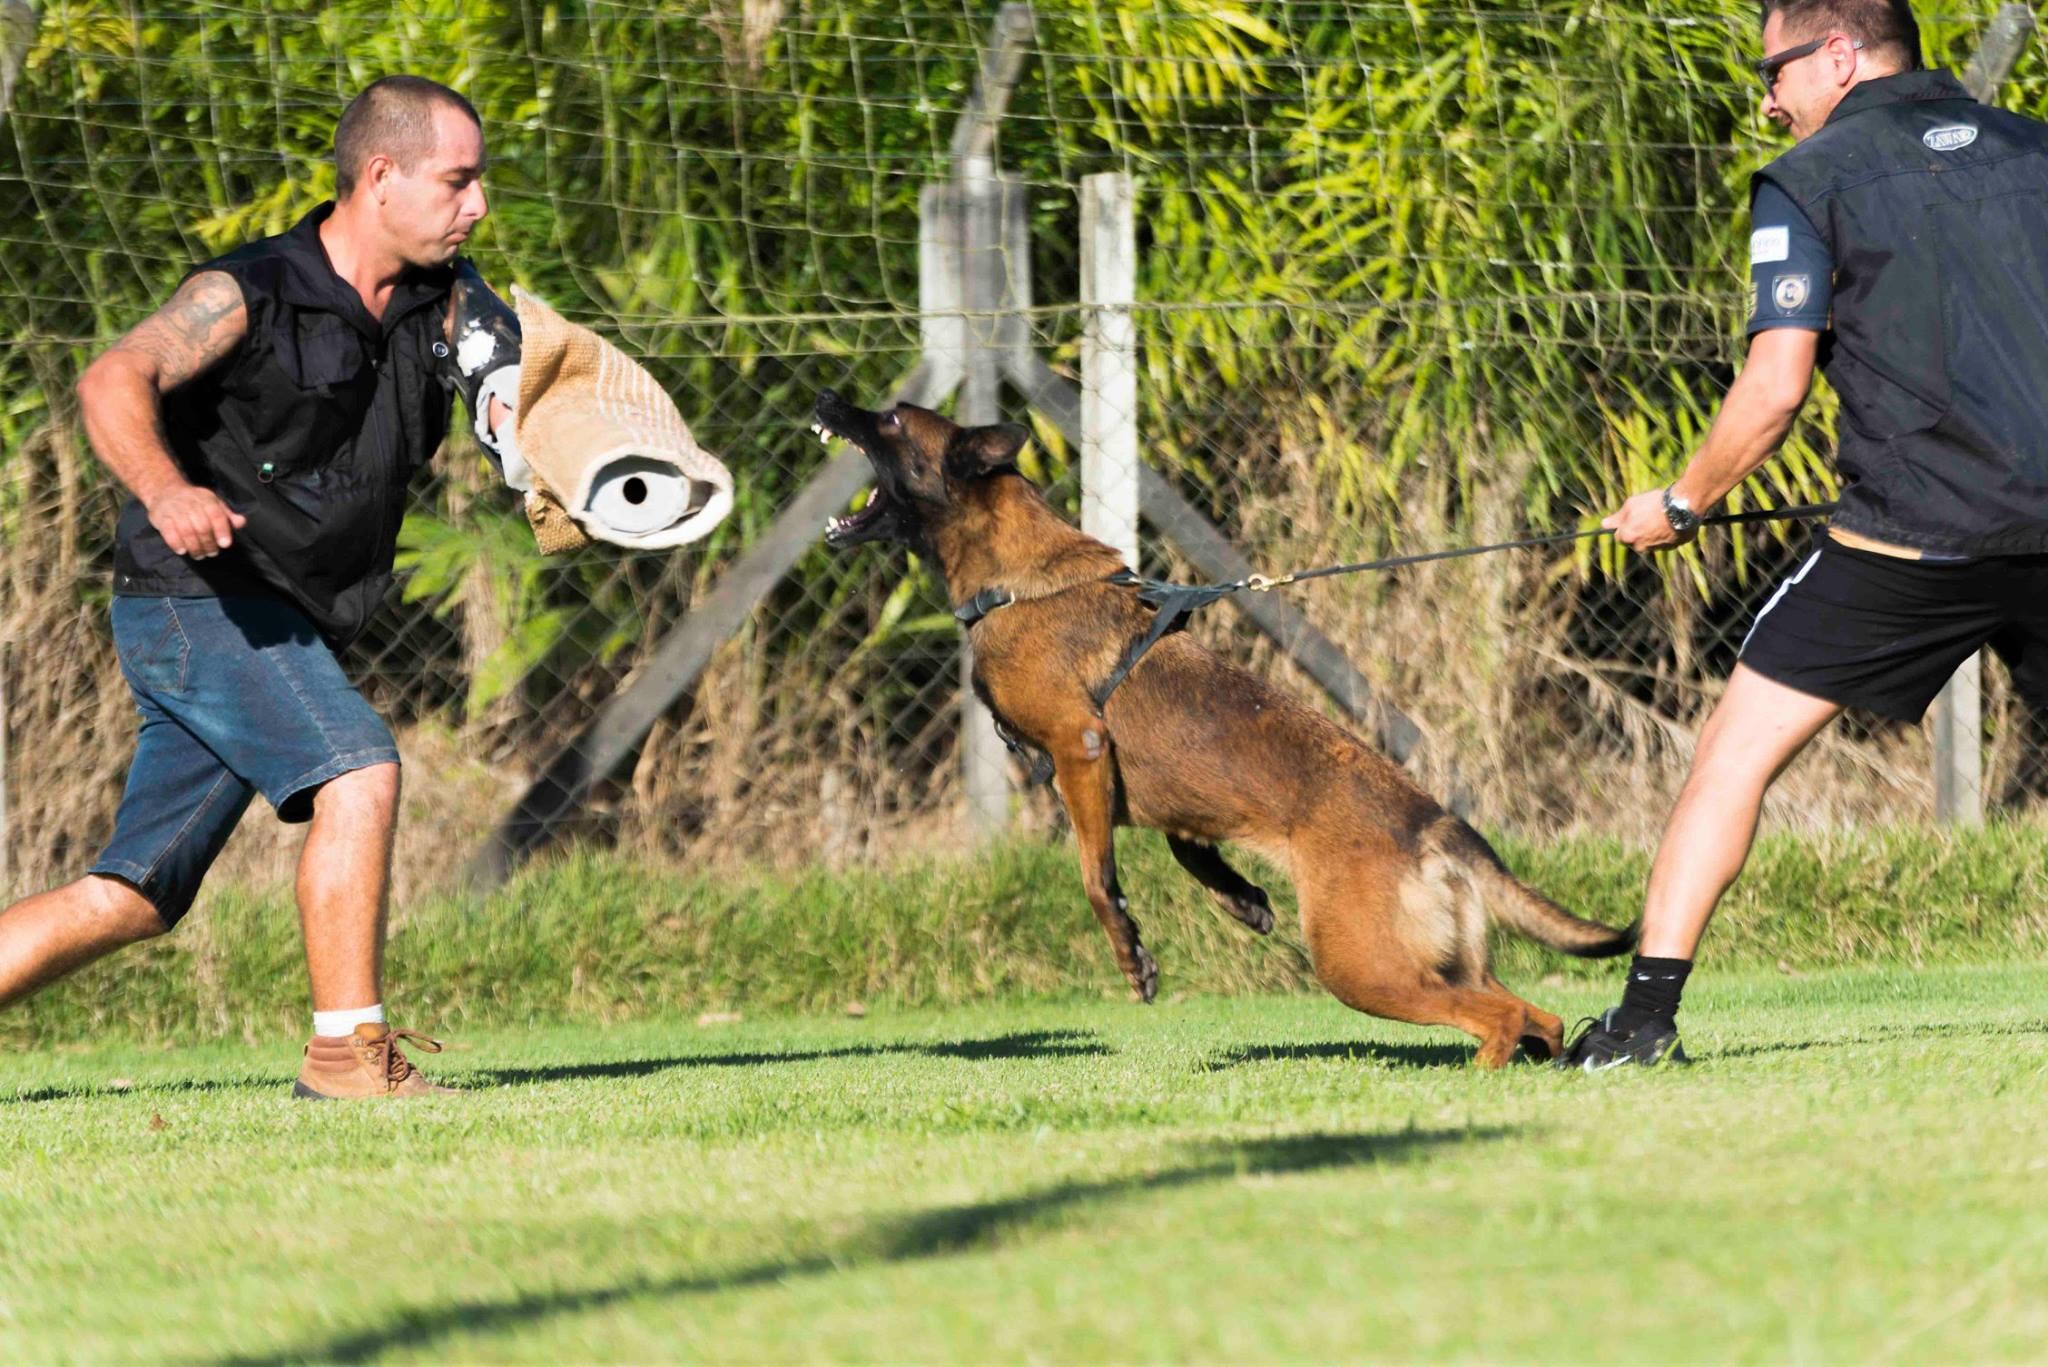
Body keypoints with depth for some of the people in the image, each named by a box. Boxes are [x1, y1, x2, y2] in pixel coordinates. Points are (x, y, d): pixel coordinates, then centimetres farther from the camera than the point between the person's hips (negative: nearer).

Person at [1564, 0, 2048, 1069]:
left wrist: (1682, 504, 7)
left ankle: (1648, 1010, -2)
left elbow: (1774, 388, -6)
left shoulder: (1810, 181, 2)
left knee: (1739, 749, 4)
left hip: (1913, 535, -4)